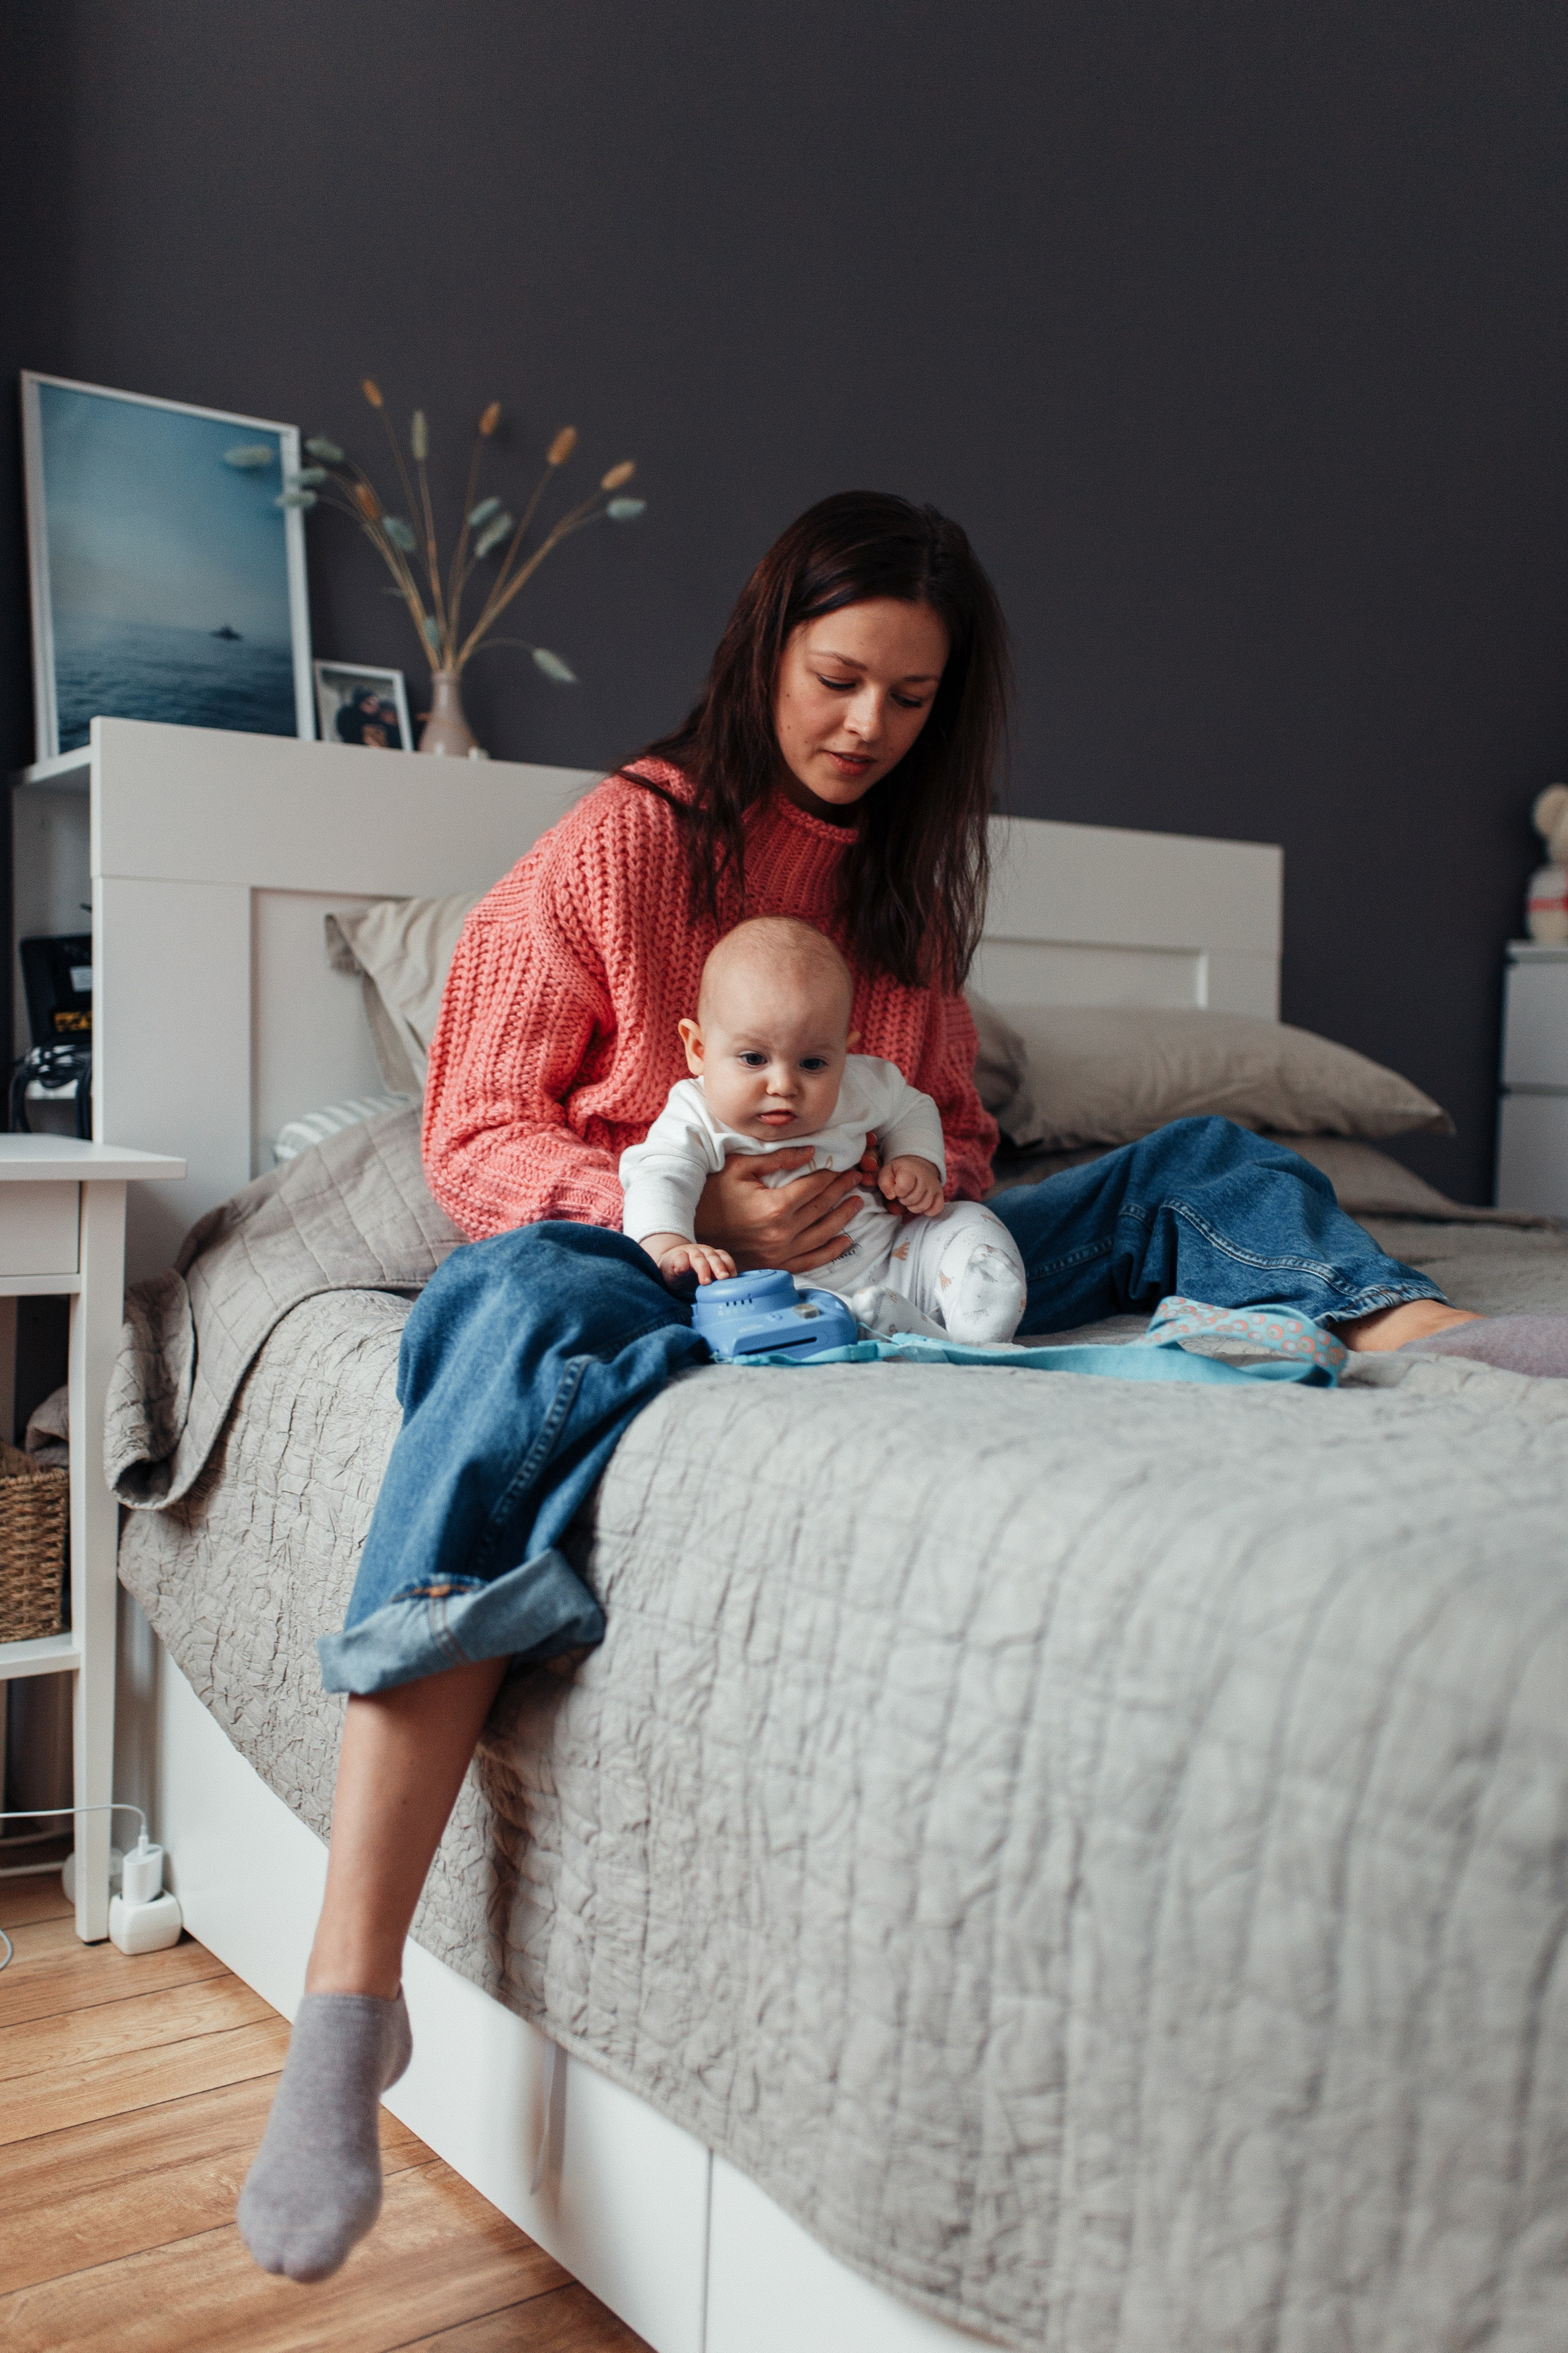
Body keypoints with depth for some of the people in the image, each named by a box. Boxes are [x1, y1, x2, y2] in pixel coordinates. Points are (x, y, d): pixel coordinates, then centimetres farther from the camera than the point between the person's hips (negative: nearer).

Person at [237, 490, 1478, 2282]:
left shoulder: (903, 871, 14)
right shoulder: (625, 842, -2)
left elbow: (953, 1115, 21)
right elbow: (476, 1131, -6)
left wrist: (929, 1173, -6)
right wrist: (689, 1206, -24)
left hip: (853, 1260, 6)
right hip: (648, 1253, -5)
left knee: (1194, 1166, -5)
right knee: (533, 1305, -42)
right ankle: (349, 1991, -47)